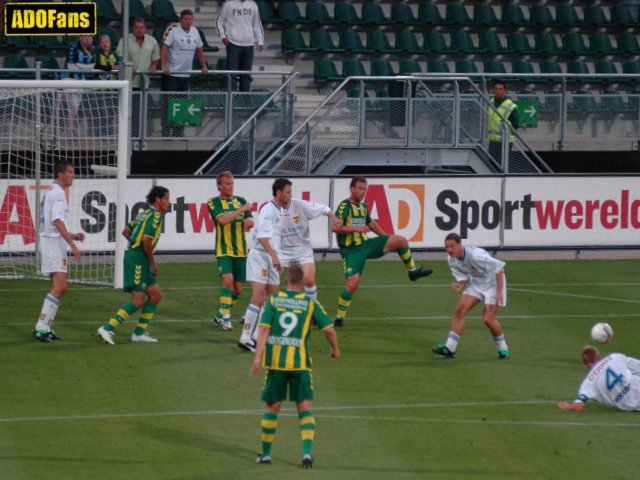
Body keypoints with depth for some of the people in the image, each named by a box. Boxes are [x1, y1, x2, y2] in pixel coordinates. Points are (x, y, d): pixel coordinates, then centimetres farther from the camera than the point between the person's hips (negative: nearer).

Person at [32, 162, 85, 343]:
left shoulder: (51, 192, 20)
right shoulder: (57, 192, -12)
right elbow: (57, 221, -22)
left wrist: (72, 236, 19)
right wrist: (72, 244, -23)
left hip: (49, 241, 11)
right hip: (53, 242, -11)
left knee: (59, 286, 13)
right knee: (60, 286, -16)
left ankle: (46, 328, 14)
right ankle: (41, 327, -19)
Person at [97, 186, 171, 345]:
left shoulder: (145, 213, 17)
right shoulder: (155, 215, -12)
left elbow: (126, 231, 24)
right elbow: (146, 240, -22)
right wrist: (153, 263, -13)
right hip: (137, 259, -10)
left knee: (156, 295, 11)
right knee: (139, 300, -12)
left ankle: (140, 332, 13)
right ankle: (107, 328, -15)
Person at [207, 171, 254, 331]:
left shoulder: (240, 201, 11)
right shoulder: (213, 203, -3)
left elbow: (250, 220, 7)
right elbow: (223, 220, -18)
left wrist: (248, 221, -17)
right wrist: (241, 210, -23)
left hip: (241, 251, 5)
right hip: (224, 251, -5)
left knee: (238, 288, 7)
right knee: (228, 280, -23)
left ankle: (220, 315, 24)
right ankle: (225, 317, -17)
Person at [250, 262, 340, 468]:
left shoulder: (273, 300, 3)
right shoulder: (310, 303, 1)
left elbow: (264, 329, -6)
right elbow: (329, 329, -1)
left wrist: (258, 356, -10)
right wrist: (335, 349, 17)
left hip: (275, 361, 1)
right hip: (300, 362, -1)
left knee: (272, 407, 14)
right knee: (305, 408, 3)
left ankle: (265, 453, 22)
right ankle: (307, 451, -14)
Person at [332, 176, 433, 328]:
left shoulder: (363, 206, 11)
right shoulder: (345, 206, -14)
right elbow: (335, 227, -25)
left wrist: (386, 238, 31)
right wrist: (356, 229, -26)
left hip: (365, 244, 7)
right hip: (351, 250, -7)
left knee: (401, 240, -4)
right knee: (353, 283, -20)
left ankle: (412, 271, 13)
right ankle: (339, 318, -5)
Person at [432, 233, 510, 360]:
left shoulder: (476, 255, -32)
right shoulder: (452, 260, -9)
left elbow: (499, 268, -27)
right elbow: (463, 278, -1)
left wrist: (499, 292, -27)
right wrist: (459, 286, -27)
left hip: (492, 282, -7)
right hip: (476, 283, 7)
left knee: (488, 318, -14)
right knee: (460, 310, -6)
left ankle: (503, 349, 8)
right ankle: (449, 348, -3)